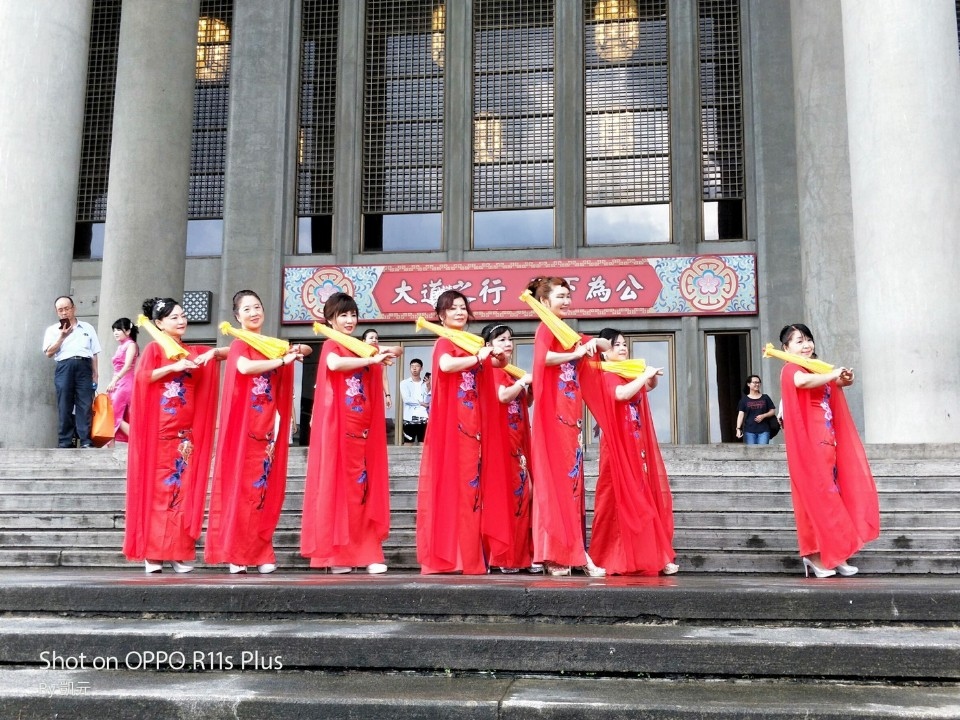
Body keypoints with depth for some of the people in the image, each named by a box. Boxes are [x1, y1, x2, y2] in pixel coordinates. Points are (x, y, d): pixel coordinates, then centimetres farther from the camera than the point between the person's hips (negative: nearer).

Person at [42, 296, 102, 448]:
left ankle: (86, 441, -10)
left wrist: (95, 375, 5)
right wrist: (62, 336, -4)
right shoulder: (53, 330, 15)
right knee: (64, 406, -4)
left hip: (84, 366, 0)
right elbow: (49, 353, 4)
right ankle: (64, 442, -3)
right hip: (64, 367, 0)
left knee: (85, 404, -8)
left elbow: (94, 353, 14)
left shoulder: (88, 328, 17)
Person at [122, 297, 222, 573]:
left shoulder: (193, 352, 15)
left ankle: (179, 552, 3)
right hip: (159, 431, -4)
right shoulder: (154, 349, 3)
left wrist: (213, 353, -4)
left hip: (186, 432, 4)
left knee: (184, 489, 1)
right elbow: (141, 377, -11)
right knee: (157, 488, -4)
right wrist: (173, 367, -16)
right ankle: (152, 552, -1)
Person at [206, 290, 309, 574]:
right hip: (244, 427, -5)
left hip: (267, 428, 5)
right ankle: (235, 553, 0)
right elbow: (244, 367, -24)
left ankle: (261, 554, 9)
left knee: (265, 489, 4)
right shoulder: (239, 345, -1)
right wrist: (283, 360, -16)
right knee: (241, 486, -5)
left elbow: (306, 349, 25)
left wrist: (295, 349, 2)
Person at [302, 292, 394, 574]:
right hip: (337, 428, -5)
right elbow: (334, 364, -24)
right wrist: (371, 360, -24)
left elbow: (376, 387, 14)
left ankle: (368, 553, 1)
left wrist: (381, 359, -1)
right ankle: (334, 554, 0)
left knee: (363, 488, 1)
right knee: (336, 486, -4)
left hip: (362, 431, 5)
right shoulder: (331, 346, 1)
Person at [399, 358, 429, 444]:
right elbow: (406, 399, -9)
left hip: (423, 418, 2)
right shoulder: (404, 383, 4)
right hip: (410, 418, -2)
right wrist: (421, 403, -2)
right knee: (408, 443, 0)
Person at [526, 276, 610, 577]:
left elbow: (607, 346, 25)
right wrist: (576, 354, -16)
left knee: (572, 480, 7)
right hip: (553, 415, -8)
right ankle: (554, 555, -3)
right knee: (554, 480, -6)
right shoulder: (545, 329, -5)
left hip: (571, 416, 8)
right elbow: (543, 357, -27)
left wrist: (594, 342, 4)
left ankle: (575, 552, 10)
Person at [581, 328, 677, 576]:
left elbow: (650, 386, 31)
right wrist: (645, 374, -15)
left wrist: (652, 376, 9)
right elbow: (622, 393, -26)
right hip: (618, 448, -7)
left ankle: (649, 557, 8)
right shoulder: (605, 376, -7)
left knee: (644, 499, 5)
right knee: (621, 499, -7)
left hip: (638, 447, 8)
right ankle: (615, 559, -3)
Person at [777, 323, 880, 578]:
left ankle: (834, 553, 13)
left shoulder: (818, 369, 17)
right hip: (809, 443, -8)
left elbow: (837, 383, 30)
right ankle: (815, 554, -1)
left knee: (830, 495, 8)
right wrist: (832, 375, -17)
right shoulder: (791, 369, -8)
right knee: (816, 495, -7)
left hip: (827, 442, 8)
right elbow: (802, 381, -32)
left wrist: (844, 379, 6)